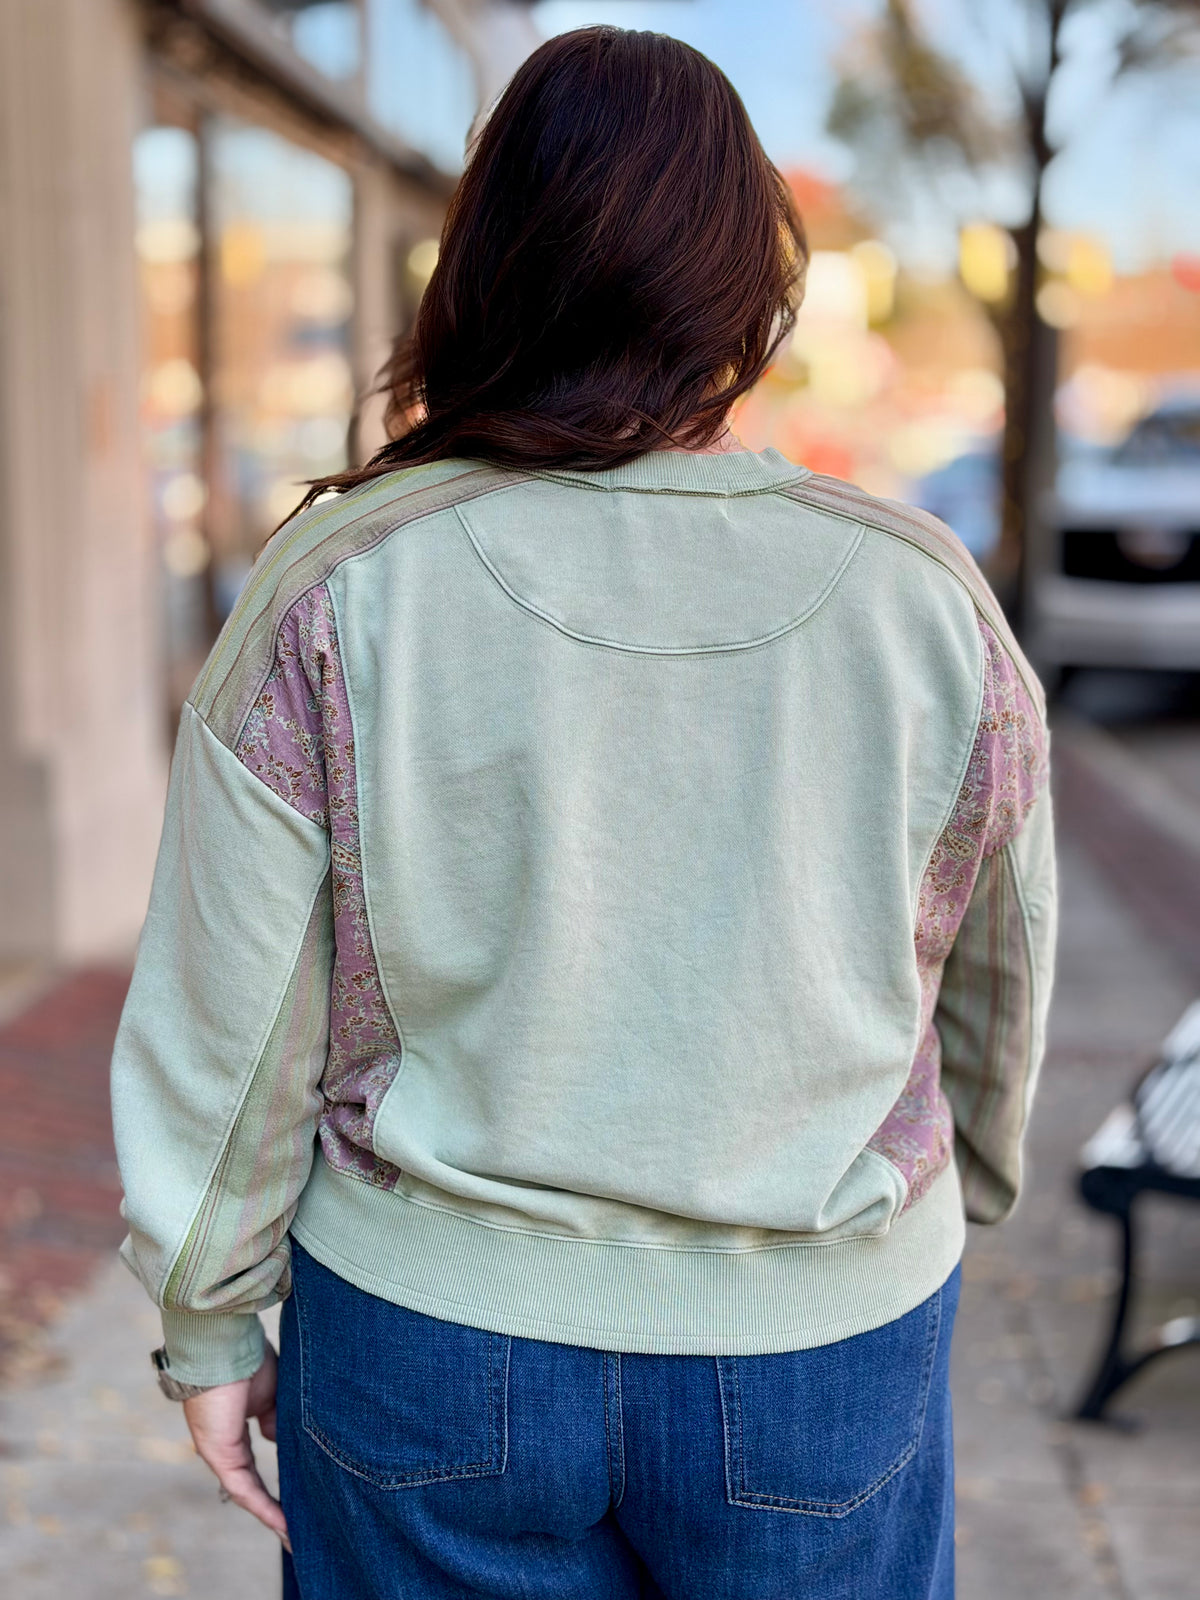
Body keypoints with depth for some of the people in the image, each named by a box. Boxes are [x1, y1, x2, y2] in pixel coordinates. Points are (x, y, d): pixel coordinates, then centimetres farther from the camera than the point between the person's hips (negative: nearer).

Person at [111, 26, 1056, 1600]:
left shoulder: (337, 589, -14)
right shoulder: (925, 598, -11)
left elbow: (228, 1026, -9)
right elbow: (995, 996, 3)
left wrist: (209, 1318, 6)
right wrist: (960, 1192, 22)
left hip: (432, 1332, 0)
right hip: (820, 1352, 1)